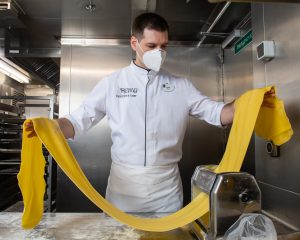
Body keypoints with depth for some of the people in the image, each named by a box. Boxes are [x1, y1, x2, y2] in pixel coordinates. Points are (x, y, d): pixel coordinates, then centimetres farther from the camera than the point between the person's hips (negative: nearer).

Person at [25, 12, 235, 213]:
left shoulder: (181, 86, 4)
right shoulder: (113, 83, 0)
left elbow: (214, 111, 1)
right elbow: (79, 120, -2)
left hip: (167, 185, 1)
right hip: (124, 183, -1)